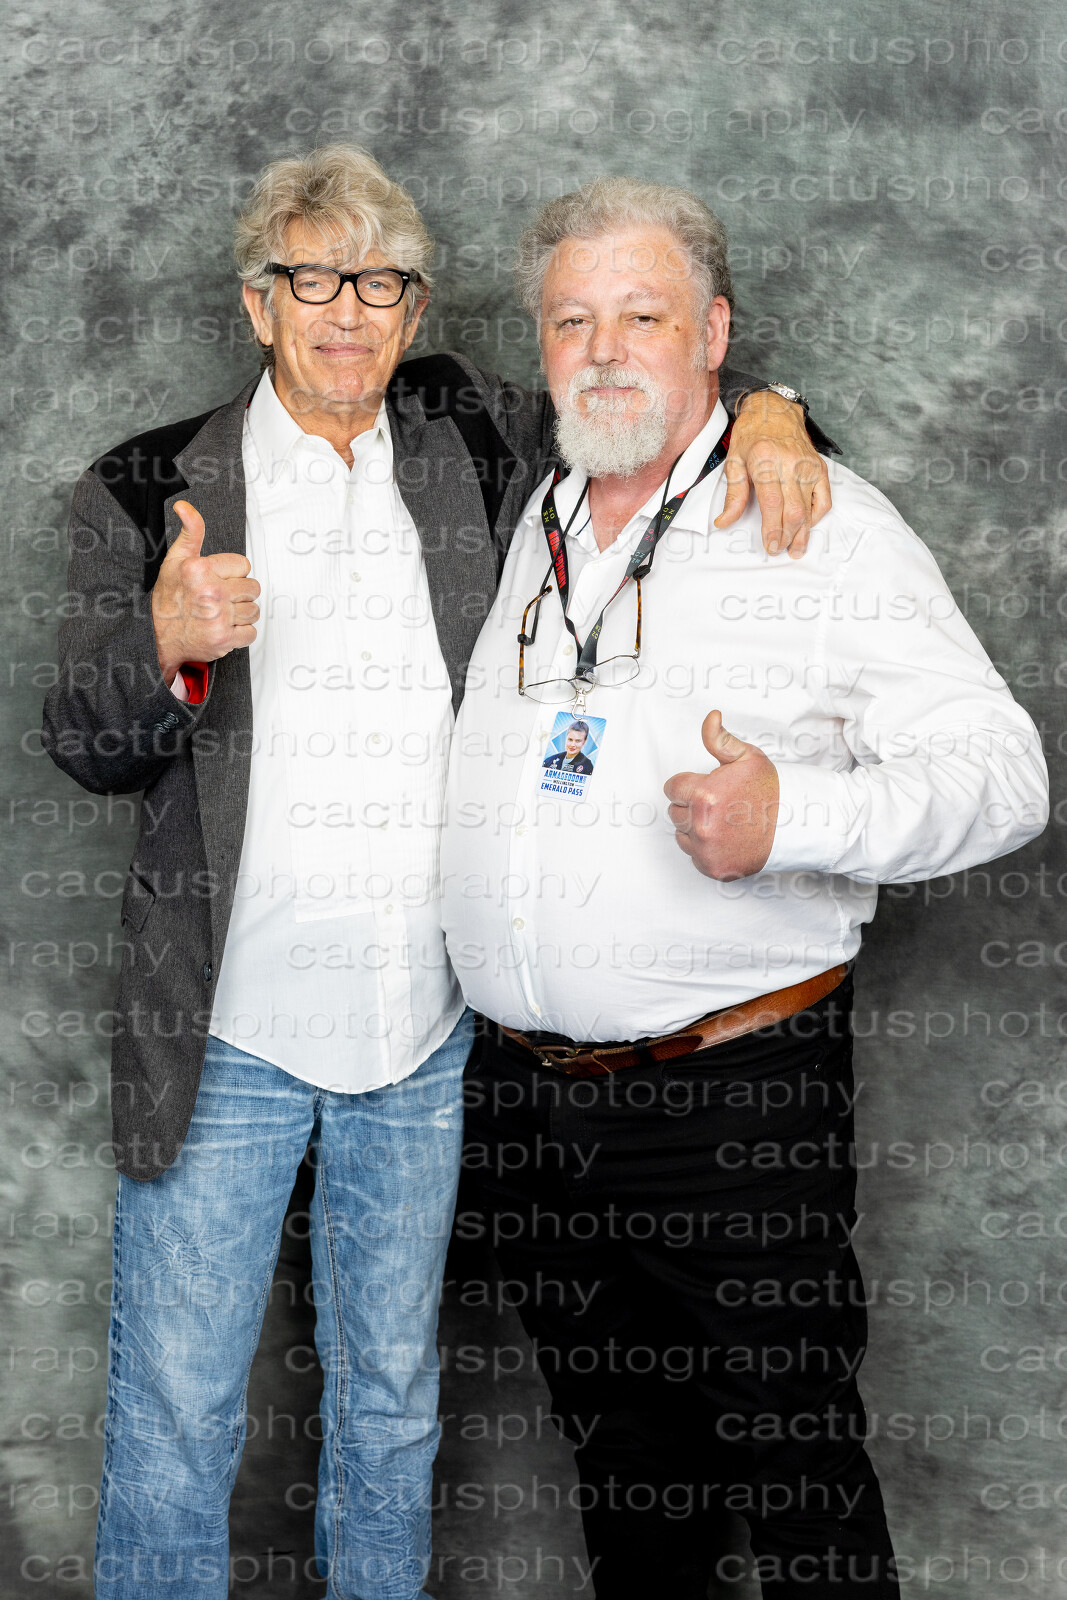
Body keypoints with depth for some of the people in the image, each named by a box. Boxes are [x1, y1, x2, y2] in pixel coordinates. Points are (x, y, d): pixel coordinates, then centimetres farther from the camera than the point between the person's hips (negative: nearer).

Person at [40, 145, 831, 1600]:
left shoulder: (475, 446, 4)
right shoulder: (153, 490, -1)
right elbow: (85, 744, -4)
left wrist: (766, 413, -7)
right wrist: (167, 646, -25)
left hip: (427, 1032, 3)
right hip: (225, 1030, -2)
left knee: (393, 1396, 19)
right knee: (174, 1417, 5)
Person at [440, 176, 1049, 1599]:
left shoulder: (827, 523, -4)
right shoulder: (510, 531, 12)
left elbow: (1003, 773, -10)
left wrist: (795, 818, -27)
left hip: (736, 1094, -5)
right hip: (522, 1091, 5)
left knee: (794, 1468, 4)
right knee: (610, 1449, 19)